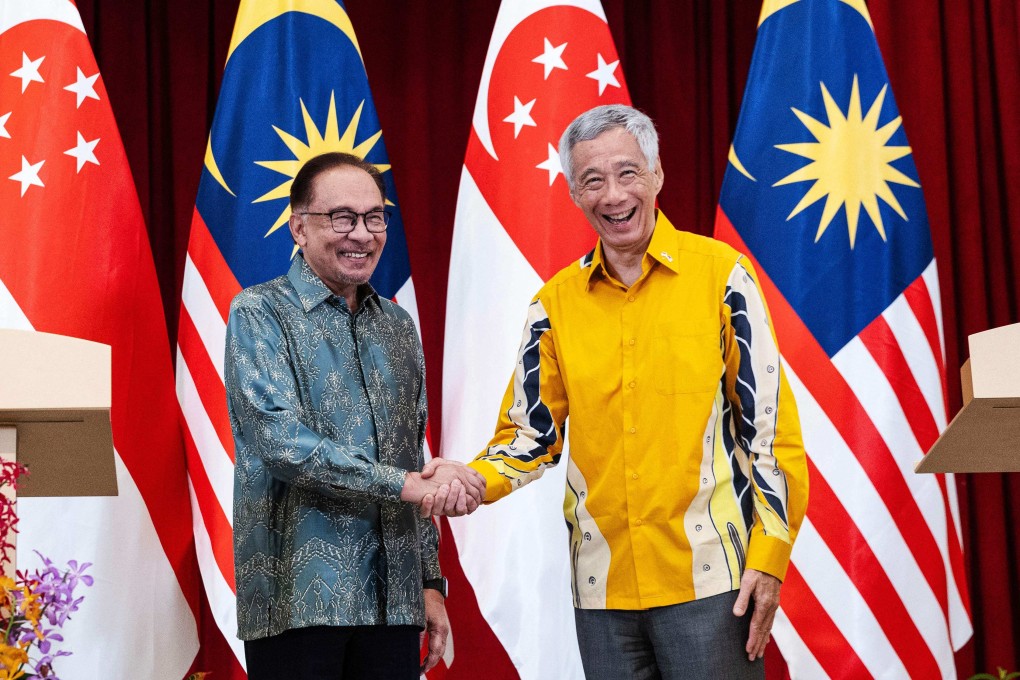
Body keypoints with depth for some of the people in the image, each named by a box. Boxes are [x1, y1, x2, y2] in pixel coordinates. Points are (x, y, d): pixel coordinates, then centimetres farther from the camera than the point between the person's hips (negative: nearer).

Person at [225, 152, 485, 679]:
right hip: (299, 597, -5)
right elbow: (283, 443, -16)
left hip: (393, 600, 5)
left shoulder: (397, 327, 16)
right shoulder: (259, 313, -3)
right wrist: (408, 484, -16)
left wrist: (430, 582, 15)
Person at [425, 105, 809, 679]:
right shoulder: (556, 301, 7)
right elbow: (532, 434, 10)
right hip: (603, 586, 3)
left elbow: (770, 425, -3)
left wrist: (768, 559, -7)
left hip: (708, 579, -3)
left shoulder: (720, 273, -2)